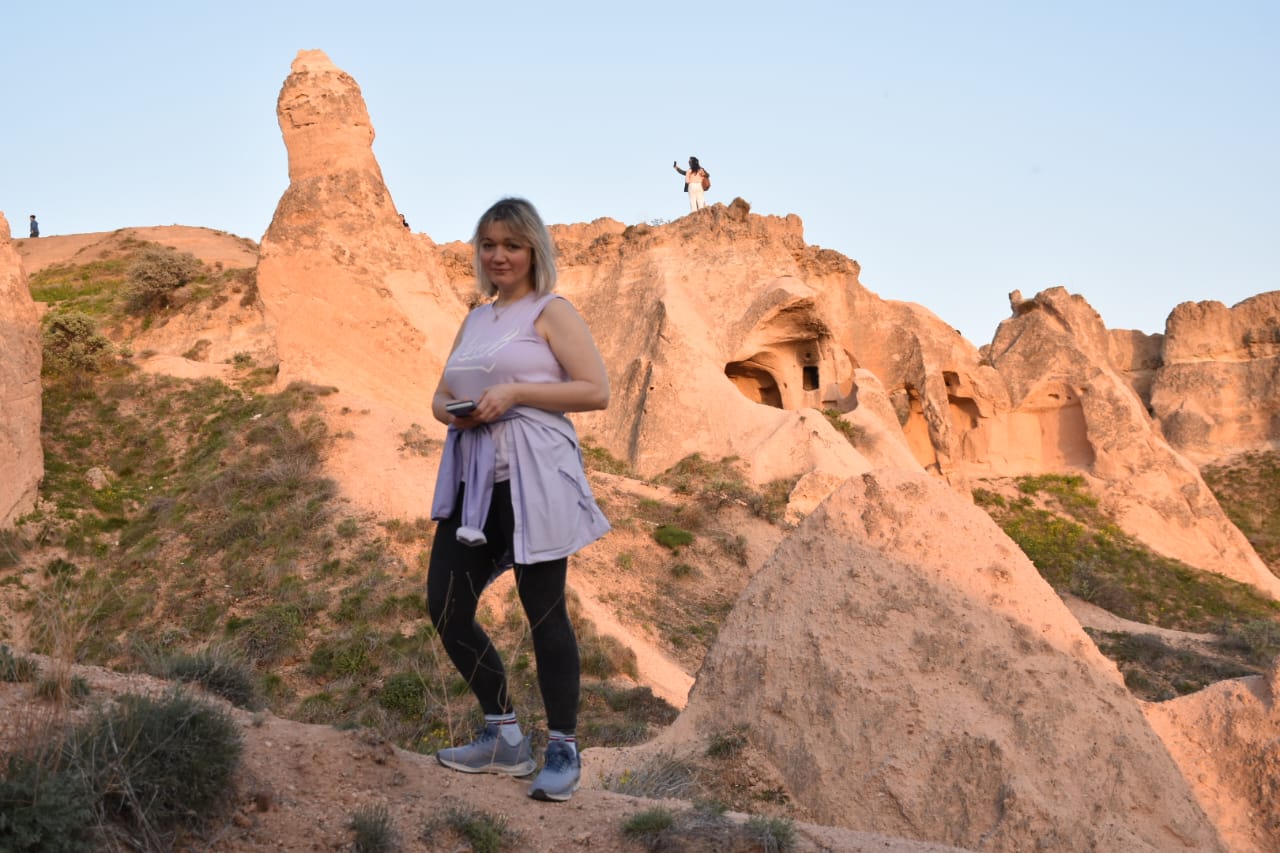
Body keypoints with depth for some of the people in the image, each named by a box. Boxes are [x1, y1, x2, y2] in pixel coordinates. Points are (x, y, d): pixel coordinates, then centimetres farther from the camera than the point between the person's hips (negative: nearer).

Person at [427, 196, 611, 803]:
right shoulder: (475, 320, 20)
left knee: (544, 613, -2)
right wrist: (452, 410, 1)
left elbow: (596, 391, -10)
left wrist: (515, 392, -17)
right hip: (472, 477, 8)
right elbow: (440, 395, 26)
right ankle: (504, 740, 22)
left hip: (532, 476, -7)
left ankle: (564, 752, 12)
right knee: (446, 608, 6)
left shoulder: (551, 312, 0)